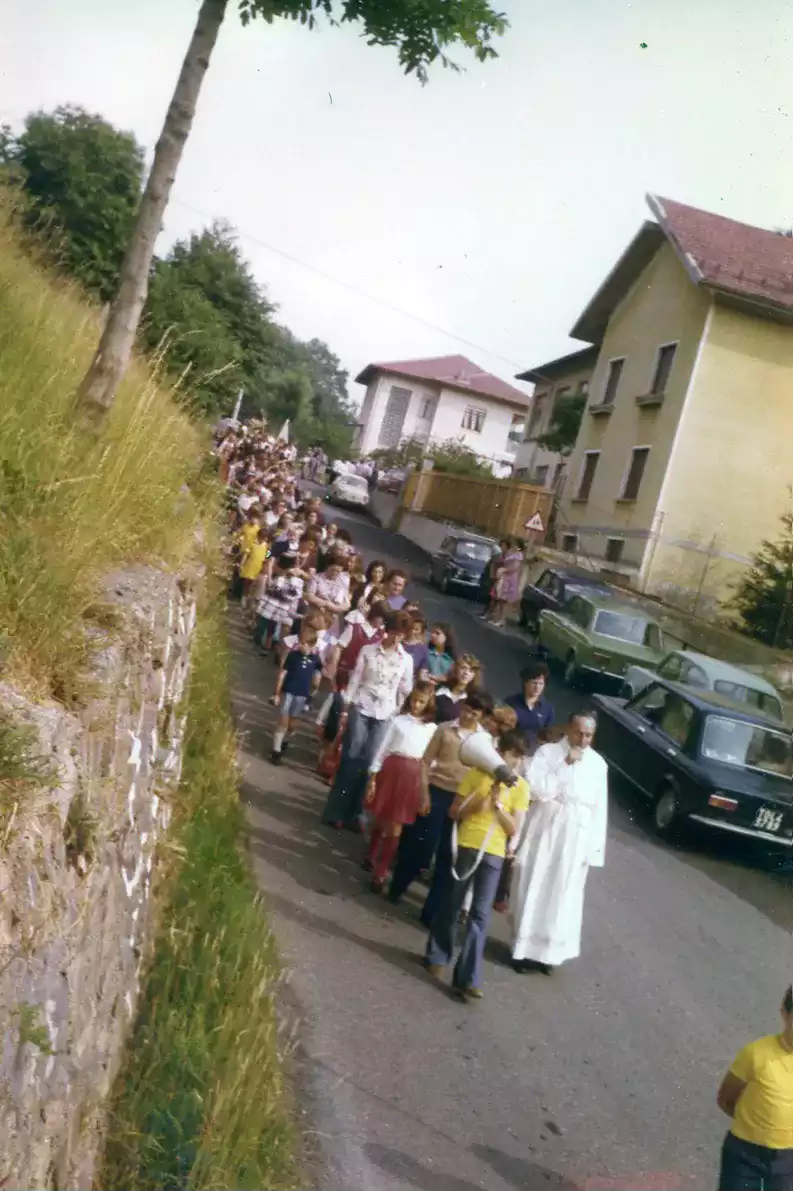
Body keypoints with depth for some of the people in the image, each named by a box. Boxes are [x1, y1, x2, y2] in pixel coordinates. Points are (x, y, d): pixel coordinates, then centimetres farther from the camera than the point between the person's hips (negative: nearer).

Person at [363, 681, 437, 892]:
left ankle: (380, 873, 6)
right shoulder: (399, 720, 2)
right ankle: (371, 857, 38)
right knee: (381, 819, 14)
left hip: (413, 776, 0)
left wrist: (426, 791, 1)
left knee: (395, 826, 0)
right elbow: (384, 748, 3)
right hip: (390, 770, 0)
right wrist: (373, 777, -1)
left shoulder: (432, 728, 3)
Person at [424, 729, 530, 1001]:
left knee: (480, 914, -4)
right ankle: (437, 956, 31)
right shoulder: (477, 774, -2)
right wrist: (477, 804, -16)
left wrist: (498, 805, -15)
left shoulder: (520, 787, 1)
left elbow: (513, 829, -2)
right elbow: (454, 812, 0)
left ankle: (467, 978, -2)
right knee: (451, 904, 12)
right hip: (466, 846, 0)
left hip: (493, 854, 0)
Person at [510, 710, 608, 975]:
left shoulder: (598, 764, 3)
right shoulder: (547, 752, -5)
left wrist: (595, 848, 2)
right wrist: (565, 765, -18)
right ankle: (524, 949, 18)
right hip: (544, 834, -2)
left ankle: (549, 952, 20)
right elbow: (535, 788, -17)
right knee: (533, 892, 5)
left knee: (563, 897, 7)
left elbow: (599, 809, 5)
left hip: (576, 840, 2)